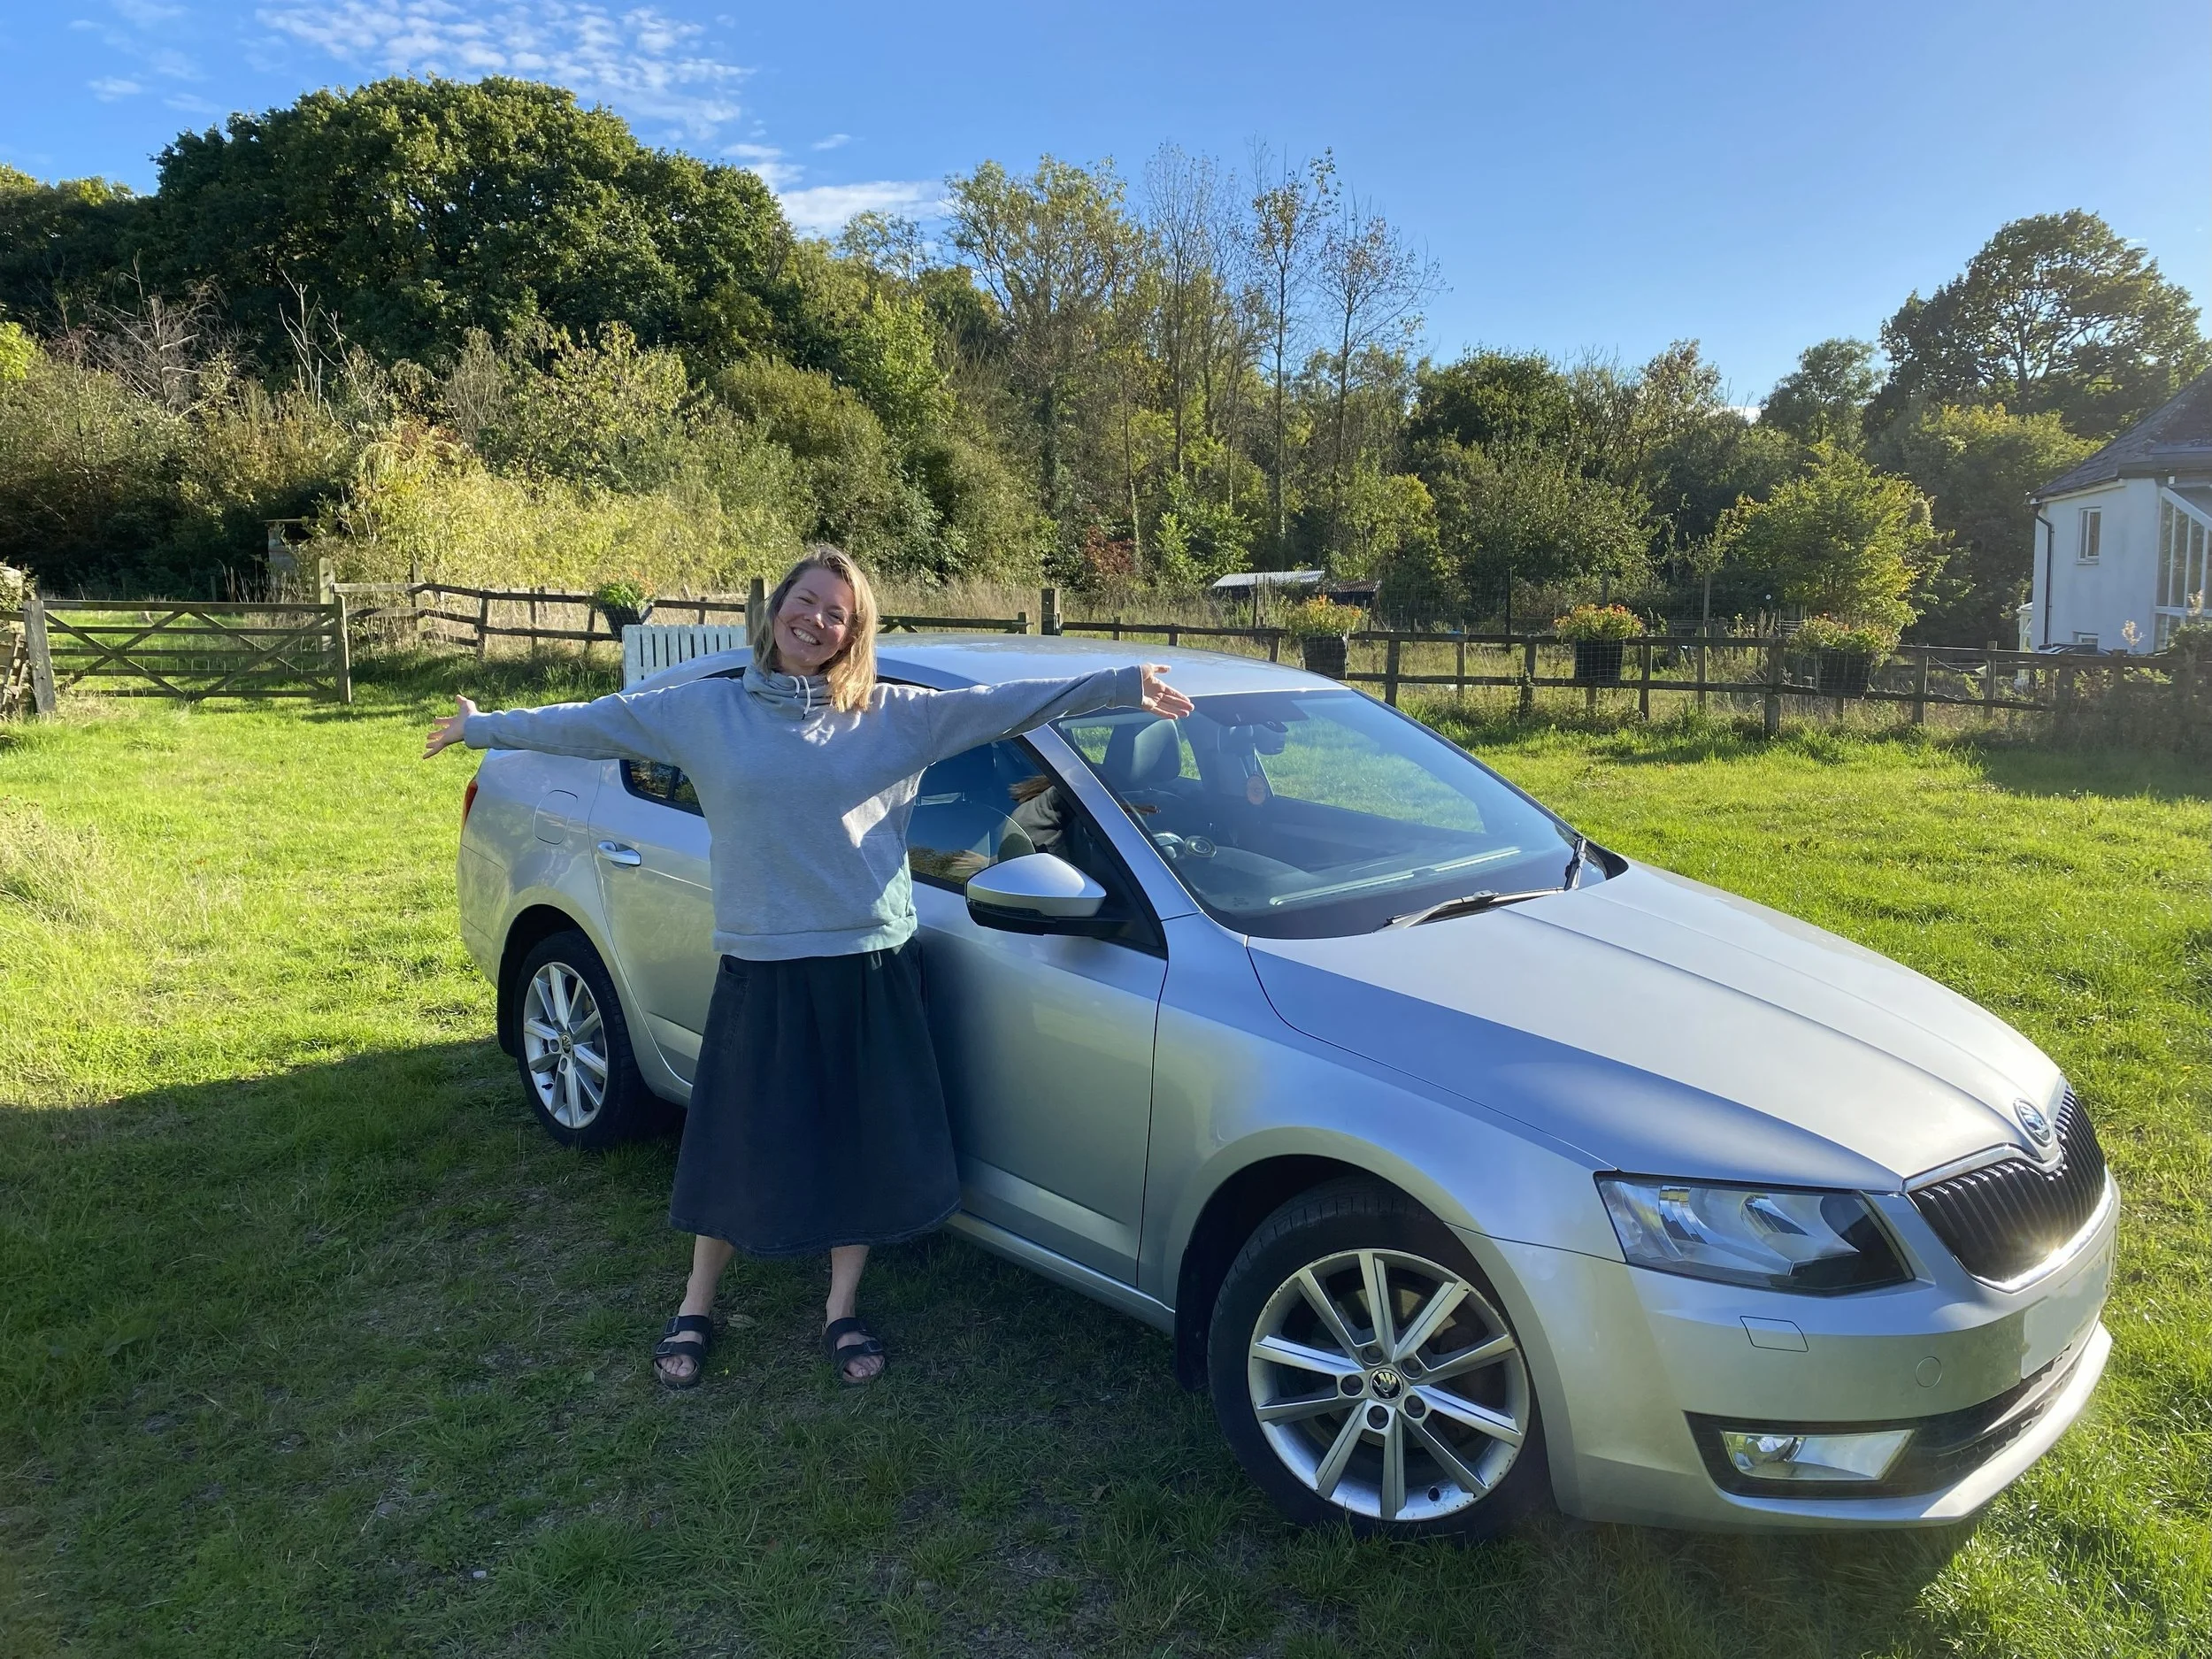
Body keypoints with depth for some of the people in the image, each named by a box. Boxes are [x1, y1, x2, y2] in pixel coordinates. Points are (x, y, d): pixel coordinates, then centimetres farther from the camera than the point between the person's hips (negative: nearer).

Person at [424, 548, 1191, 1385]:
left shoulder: (895, 715, 1)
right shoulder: (706, 710, 3)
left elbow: (1001, 704, -4)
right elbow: (590, 723, 10)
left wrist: (1123, 684, -11)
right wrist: (483, 728, 14)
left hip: (869, 969, 1)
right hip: (759, 970, 0)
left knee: (864, 1145, 9)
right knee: (737, 1146, 11)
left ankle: (842, 1310, 30)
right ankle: (694, 1309, 33)